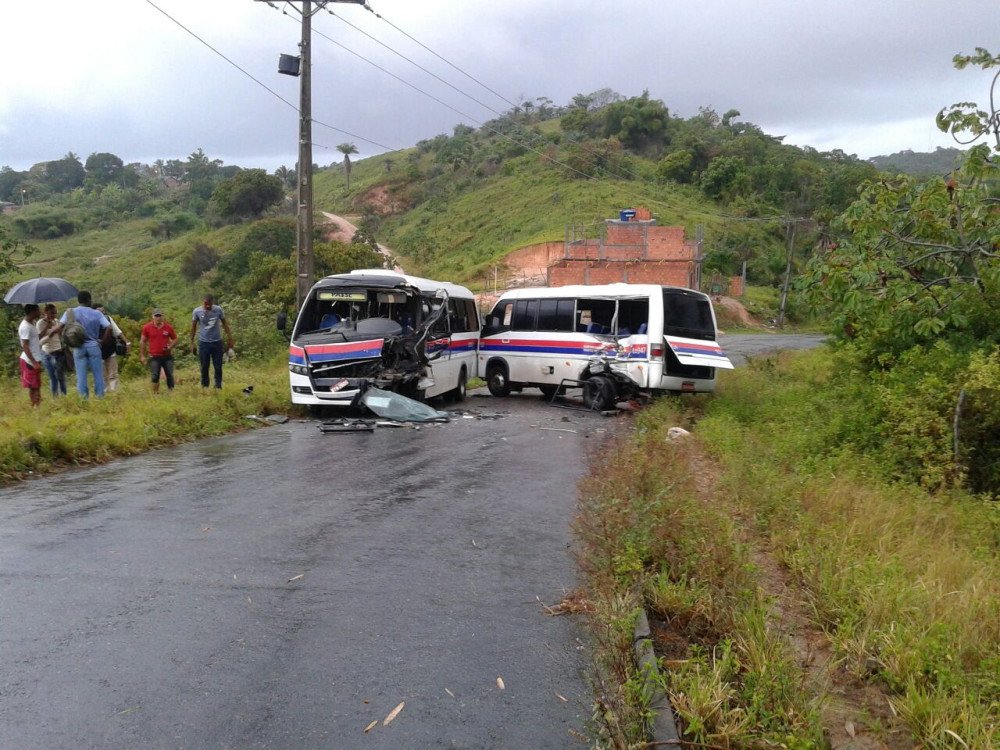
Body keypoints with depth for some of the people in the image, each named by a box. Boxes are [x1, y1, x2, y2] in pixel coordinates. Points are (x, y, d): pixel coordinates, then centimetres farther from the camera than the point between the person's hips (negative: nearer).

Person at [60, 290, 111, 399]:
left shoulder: (70, 312, 1)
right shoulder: (97, 313, -1)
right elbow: (109, 328, -9)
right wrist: (102, 340, 1)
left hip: (79, 347, 1)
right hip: (93, 346, -1)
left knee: (81, 376, 4)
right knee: (98, 374, 6)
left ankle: (83, 399, 5)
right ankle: (100, 397, 6)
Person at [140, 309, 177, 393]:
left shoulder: (168, 327, 2)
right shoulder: (147, 327, 0)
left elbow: (175, 339, 13)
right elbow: (142, 341, 5)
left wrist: (170, 346, -8)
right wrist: (142, 355, 2)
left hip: (167, 356, 1)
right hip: (154, 357, -1)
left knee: (170, 376, 3)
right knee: (155, 377, -2)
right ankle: (156, 393, 7)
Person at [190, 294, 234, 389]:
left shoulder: (218, 310, -5)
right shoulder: (197, 311, -6)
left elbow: (225, 323, 6)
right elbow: (193, 327, 5)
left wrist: (230, 338, 3)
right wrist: (192, 343, 5)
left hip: (217, 342, 0)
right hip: (203, 342, 0)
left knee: (218, 367, 3)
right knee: (204, 367, 5)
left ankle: (218, 387, 13)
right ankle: (204, 387, 16)